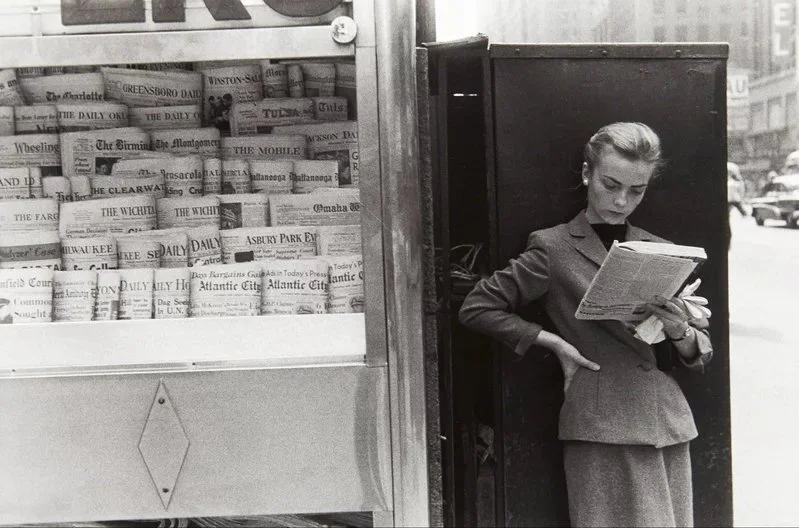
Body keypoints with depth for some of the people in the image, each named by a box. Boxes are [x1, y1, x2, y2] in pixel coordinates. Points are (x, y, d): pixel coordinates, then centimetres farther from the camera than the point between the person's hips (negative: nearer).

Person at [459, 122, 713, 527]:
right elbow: (476, 308, -2)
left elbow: (700, 353, 14)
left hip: (668, 424, 5)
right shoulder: (554, 248, -2)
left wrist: (680, 332, -9)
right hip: (601, 431, -5)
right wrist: (554, 342, -8)